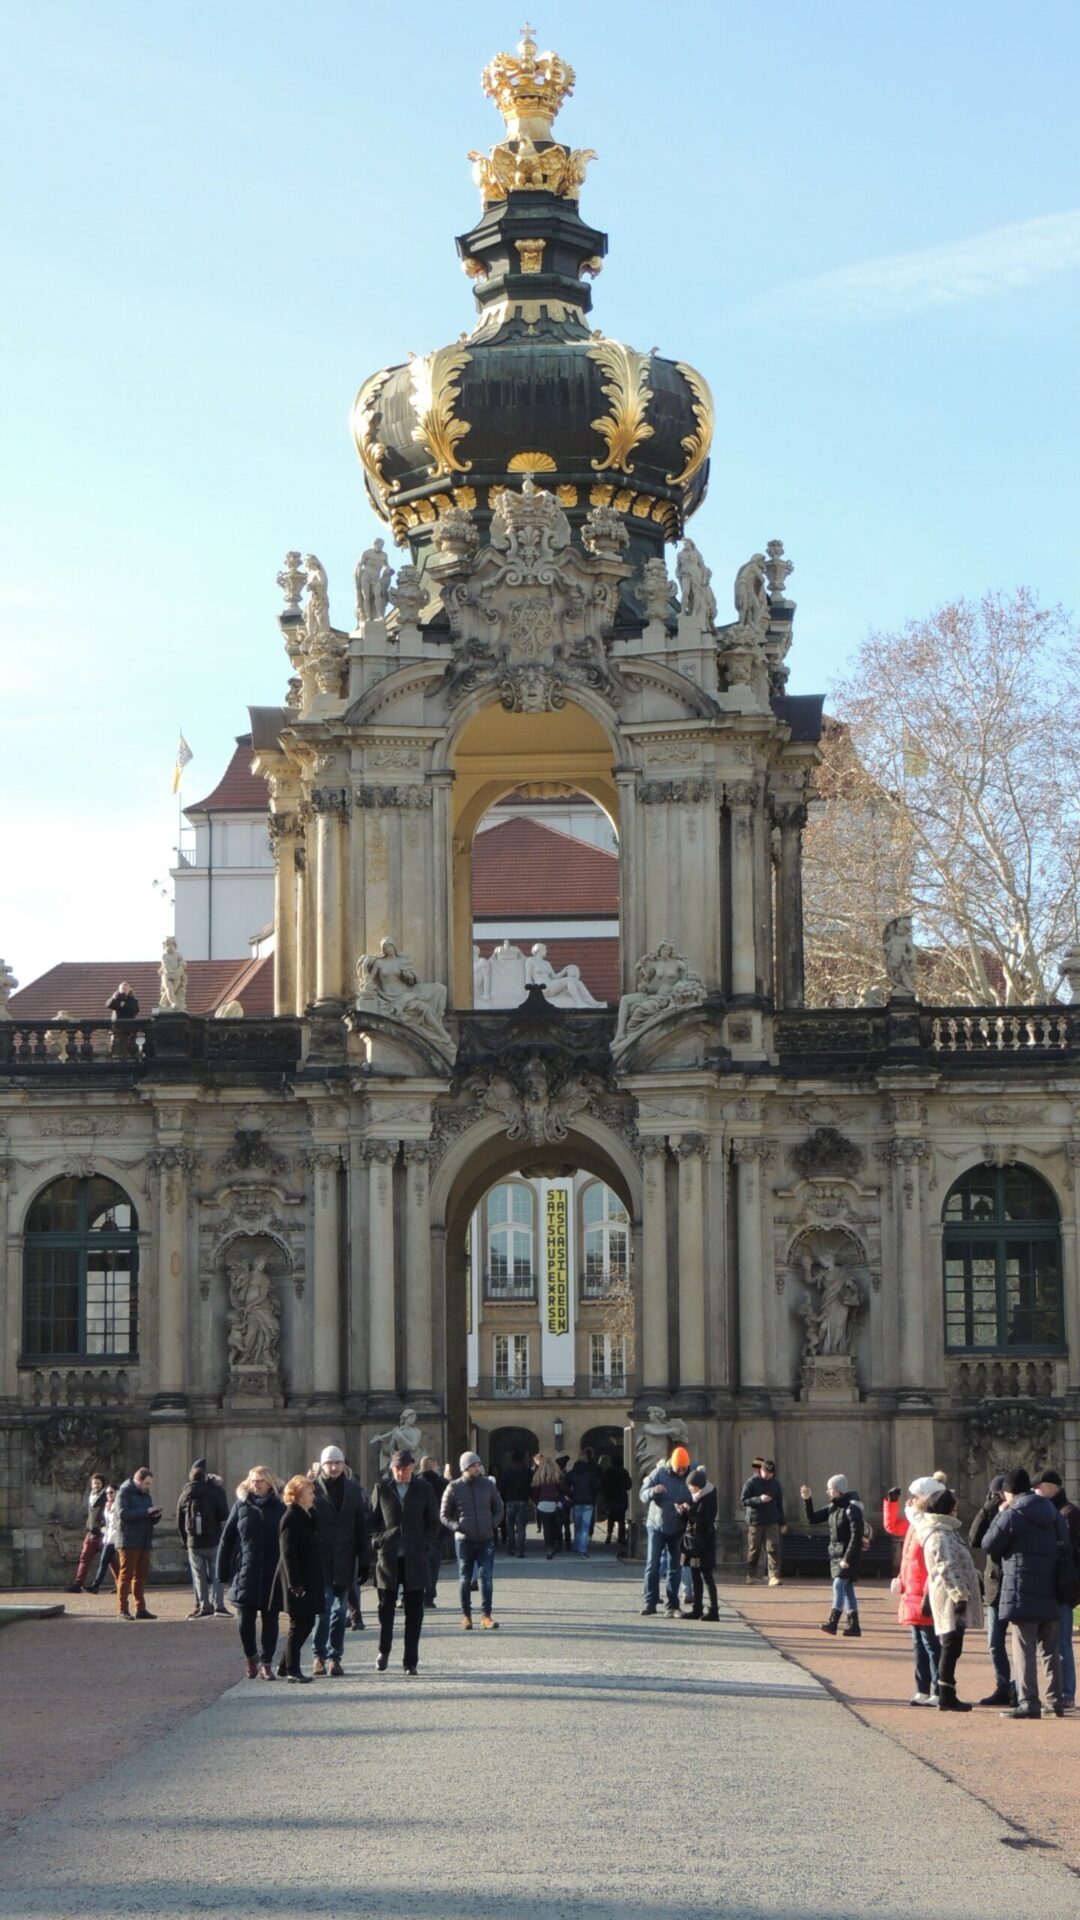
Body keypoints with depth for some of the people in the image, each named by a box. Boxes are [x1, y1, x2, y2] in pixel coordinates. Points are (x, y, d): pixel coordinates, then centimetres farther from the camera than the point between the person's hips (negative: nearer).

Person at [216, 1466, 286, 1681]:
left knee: (270, 1618, 3)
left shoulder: (280, 1509, 3)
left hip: (272, 1574, 0)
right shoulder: (242, 1505, 4)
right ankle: (250, 1655, 22)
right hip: (246, 1572, 0)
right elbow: (227, 1539, 4)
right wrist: (223, 1571, -1)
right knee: (246, 1617, -1)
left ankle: (266, 1662, 11)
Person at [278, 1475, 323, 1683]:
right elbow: (288, 1554, -19)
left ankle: (287, 1666, 22)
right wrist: (295, 1584, -23)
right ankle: (291, 1670, 5)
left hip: (310, 1581, 9)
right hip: (299, 1583, -9)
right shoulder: (290, 1519, -14)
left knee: (306, 1623, 13)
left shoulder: (305, 1516, 15)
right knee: (298, 1625, -3)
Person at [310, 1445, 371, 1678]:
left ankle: (334, 1656, 12)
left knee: (340, 1610, 6)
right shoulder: (313, 1490, -2)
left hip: (344, 1560, 3)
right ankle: (320, 1655, 4)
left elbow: (363, 1525, 7)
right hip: (319, 1560, -3)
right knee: (324, 1607, -6)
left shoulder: (354, 1490, 6)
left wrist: (364, 1559, 3)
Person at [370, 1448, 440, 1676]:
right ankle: (384, 1651, 25)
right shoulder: (382, 1489, 4)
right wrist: (378, 1542, -4)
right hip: (388, 1557, 0)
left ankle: (411, 1663, 5)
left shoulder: (423, 1489, 4)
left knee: (414, 1612, 0)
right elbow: (372, 1519, 8)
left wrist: (425, 1545, -3)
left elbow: (433, 1522, 8)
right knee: (386, 1606, 4)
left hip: (415, 1559, 0)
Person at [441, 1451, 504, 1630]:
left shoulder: (488, 1485, 3)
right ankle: (466, 1615, 15)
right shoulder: (454, 1488, -2)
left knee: (486, 1578, -5)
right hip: (464, 1540, -1)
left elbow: (498, 1509, 13)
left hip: (486, 1540, 1)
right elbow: (444, 1515, 3)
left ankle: (486, 1615, -1)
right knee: (465, 1580, 5)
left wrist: (492, 1524, -4)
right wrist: (456, 1527, -12)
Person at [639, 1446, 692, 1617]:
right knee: (652, 1565, -5)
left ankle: (672, 1605, 9)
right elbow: (642, 1495, -9)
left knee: (675, 1568, 5)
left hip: (677, 1529, 2)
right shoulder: (659, 1473, -8)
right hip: (656, 1526, -1)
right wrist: (654, 1491, -31)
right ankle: (650, 1602, 0)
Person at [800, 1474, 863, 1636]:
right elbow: (813, 1519, 14)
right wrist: (807, 1501, 1)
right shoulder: (833, 1507, 9)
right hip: (836, 1553, 8)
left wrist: (847, 1558, -23)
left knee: (838, 1584, -14)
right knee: (847, 1588, 9)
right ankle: (854, 1625, 13)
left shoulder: (851, 1508, -16)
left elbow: (856, 1536, -20)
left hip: (848, 1554, -8)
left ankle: (833, 1621, -15)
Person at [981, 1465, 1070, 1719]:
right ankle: (1055, 1701, 17)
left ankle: (1028, 1702, -10)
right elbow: (1065, 1542, 18)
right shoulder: (1052, 1512, 11)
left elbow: (988, 1544, -4)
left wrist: (1000, 1514, 5)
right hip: (1050, 1592, 7)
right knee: (1049, 1648, 14)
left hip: (1022, 1592, -7)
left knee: (1023, 1648, -5)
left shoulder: (1012, 1515, -11)